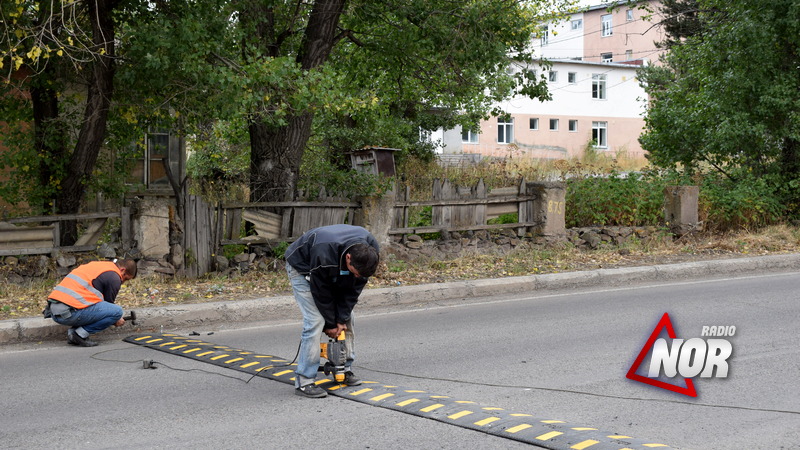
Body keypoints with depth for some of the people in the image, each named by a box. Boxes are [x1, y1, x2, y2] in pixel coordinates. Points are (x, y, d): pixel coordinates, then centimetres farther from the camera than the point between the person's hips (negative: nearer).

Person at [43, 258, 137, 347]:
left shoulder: (96, 265, 28)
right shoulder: (114, 278, -1)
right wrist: (116, 321, 28)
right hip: (70, 313, -10)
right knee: (117, 311, -7)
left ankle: (72, 331, 13)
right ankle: (81, 334, -6)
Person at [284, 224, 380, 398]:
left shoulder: (370, 251, -26)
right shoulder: (325, 255, -44)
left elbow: (353, 289, -15)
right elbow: (321, 293, -28)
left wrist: (341, 320, -16)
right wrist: (330, 324, -17)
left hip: (333, 274, 6)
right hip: (302, 268, -6)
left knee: (347, 317, 1)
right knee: (315, 321, -17)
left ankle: (345, 369, 13)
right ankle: (303, 381, -13)